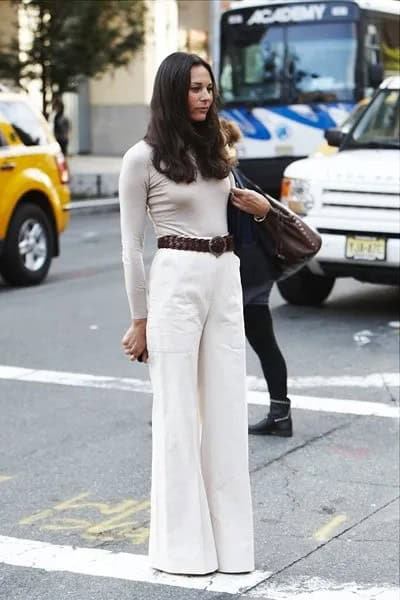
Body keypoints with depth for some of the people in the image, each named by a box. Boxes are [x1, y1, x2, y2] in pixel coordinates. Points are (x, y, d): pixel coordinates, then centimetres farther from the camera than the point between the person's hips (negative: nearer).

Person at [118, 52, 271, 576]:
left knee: (227, 410, 8)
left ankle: (229, 537, 17)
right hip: (176, 281, -6)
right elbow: (131, 244, -3)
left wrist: (260, 206, 8)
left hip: (226, 281, 6)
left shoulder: (214, 149, 13)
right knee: (178, 413, 0)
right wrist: (140, 318, -4)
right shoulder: (143, 158, -4)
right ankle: (182, 544, 9)